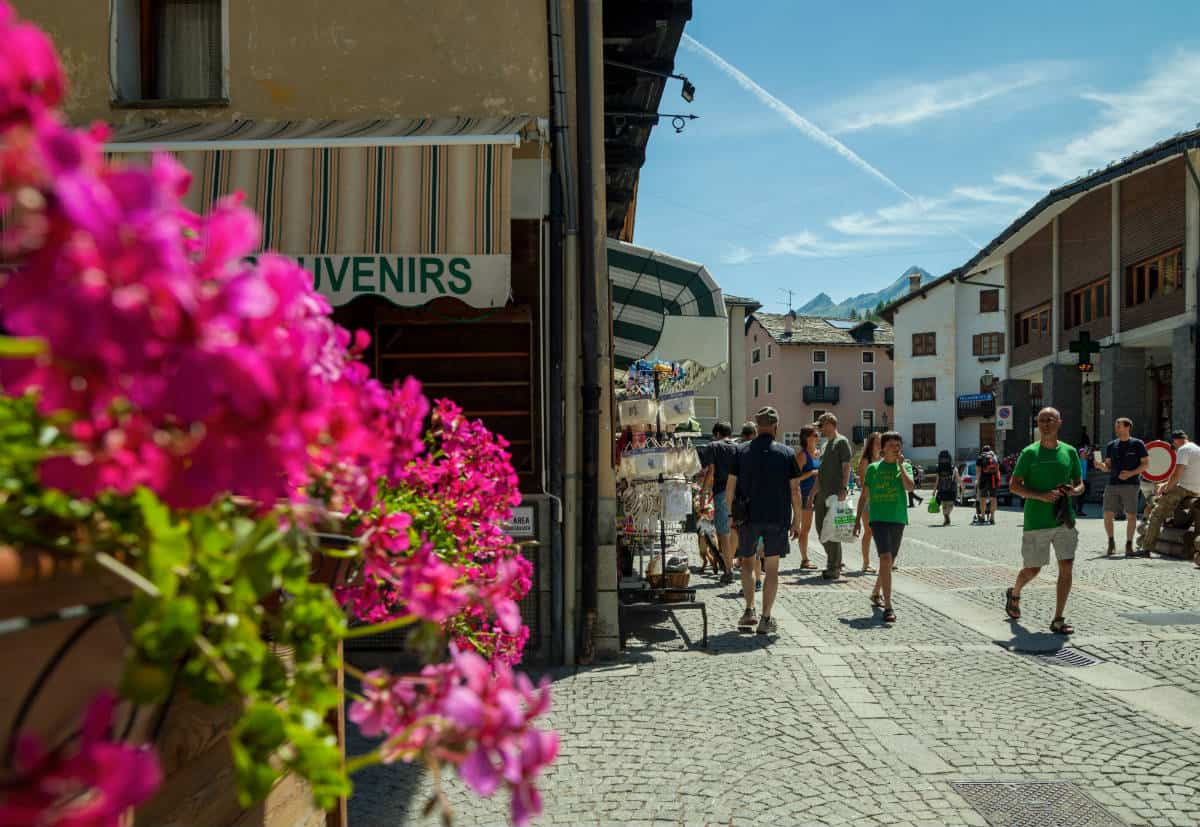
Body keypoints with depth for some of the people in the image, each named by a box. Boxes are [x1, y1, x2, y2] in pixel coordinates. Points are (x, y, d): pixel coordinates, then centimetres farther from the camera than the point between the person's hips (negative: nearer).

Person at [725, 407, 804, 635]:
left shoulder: (742, 451, 0)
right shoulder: (787, 453, -1)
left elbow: (730, 487, 1)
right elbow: (795, 490, -1)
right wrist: (796, 520, 7)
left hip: (749, 517, 1)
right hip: (778, 519, 0)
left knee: (746, 561, 18)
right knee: (771, 568, 6)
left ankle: (749, 610, 10)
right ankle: (766, 618, 7)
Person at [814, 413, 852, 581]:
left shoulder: (842, 442, -5)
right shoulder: (826, 444, 20)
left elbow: (846, 467, -13)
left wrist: (844, 489, -22)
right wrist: (813, 493, 21)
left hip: (835, 493, -9)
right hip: (822, 493, 9)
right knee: (821, 528, 11)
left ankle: (834, 569, 0)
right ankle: (834, 562, 24)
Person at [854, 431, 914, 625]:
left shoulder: (905, 467, 6)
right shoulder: (873, 468, 4)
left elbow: (910, 487, -13)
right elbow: (864, 496, 9)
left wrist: (901, 465, -12)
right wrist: (858, 519, 7)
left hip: (898, 519, 3)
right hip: (878, 518, -3)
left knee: (888, 561, 14)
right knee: (885, 559, -17)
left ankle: (876, 593, 38)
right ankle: (888, 607, -18)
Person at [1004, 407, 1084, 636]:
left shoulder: (1069, 452, 7)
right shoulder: (1029, 453, -3)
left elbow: (1080, 484, 16)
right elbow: (1014, 485, -5)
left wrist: (1074, 491, -8)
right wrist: (1041, 496, -19)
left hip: (1064, 520, 3)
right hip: (1036, 521, -3)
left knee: (1066, 567, -6)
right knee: (1032, 569, 7)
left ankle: (1058, 620, 4)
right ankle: (1014, 594, 39)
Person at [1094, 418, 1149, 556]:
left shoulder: (1137, 444, 3)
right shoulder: (1111, 445, 13)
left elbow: (1146, 464, 2)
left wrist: (1130, 473, -12)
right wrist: (1099, 464, -8)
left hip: (1131, 484, -3)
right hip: (1112, 484, 3)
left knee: (1131, 515, -3)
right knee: (1107, 514, -3)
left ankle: (1129, 545, 9)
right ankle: (1111, 542, 14)